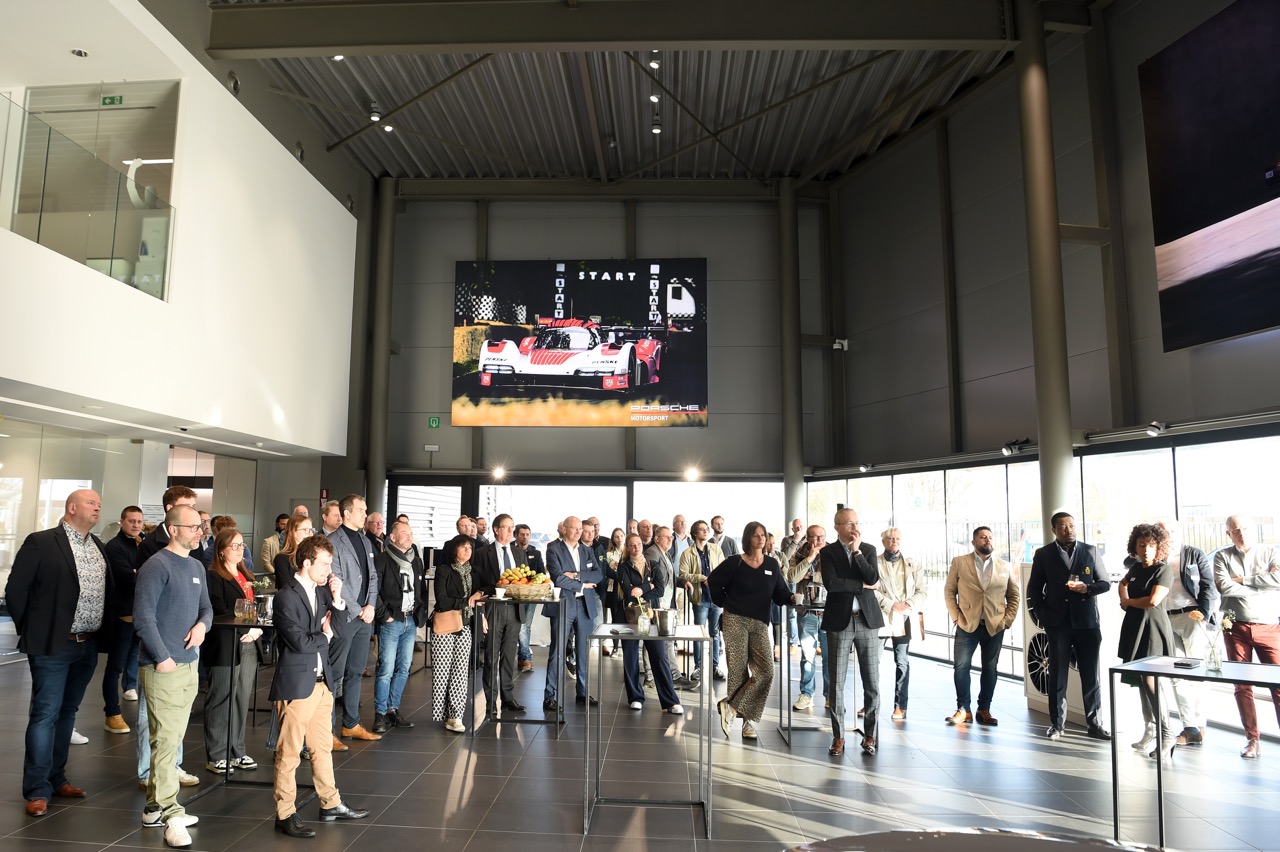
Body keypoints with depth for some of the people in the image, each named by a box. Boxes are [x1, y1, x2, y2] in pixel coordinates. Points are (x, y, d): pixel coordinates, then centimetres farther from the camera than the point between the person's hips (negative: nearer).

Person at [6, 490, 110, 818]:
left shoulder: (98, 547, 11)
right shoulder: (41, 542, -8)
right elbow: (15, 589, -8)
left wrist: (101, 631, 9)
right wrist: (30, 631, -3)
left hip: (88, 646, 6)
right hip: (53, 645, -6)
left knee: (67, 713, 14)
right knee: (45, 714, -1)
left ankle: (56, 778, 25)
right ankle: (37, 790, 8)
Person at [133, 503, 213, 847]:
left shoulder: (197, 567, 12)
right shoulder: (156, 566, -12)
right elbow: (143, 617, -16)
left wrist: (202, 624, -4)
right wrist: (162, 657, -17)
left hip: (190, 663, 8)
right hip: (163, 666, -8)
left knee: (173, 737, 15)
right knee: (165, 739, -5)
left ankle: (155, 807, 26)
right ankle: (171, 814, 2)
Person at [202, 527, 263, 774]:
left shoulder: (246, 576, 17)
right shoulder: (213, 577, -7)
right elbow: (220, 612, -14)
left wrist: (257, 629, -3)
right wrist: (245, 629, -16)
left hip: (249, 644, 7)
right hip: (225, 646, -7)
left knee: (242, 699, 11)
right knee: (221, 700, 1)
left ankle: (237, 751, 21)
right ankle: (215, 756, 11)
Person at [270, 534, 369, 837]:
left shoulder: (321, 591, 6)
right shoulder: (286, 598, -17)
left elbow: (338, 628, 9)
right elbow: (300, 642, -23)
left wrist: (337, 600, -6)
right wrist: (324, 635, -6)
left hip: (322, 681, 8)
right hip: (296, 684, -8)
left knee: (323, 747, 18)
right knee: (289, 752, 5)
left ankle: (331, 804, 30)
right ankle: (285, 815, 17)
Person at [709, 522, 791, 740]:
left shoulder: (772, 565, 9)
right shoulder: (735, 562, -1)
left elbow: (780, 595, 7)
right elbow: (713, 582, 7)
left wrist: (793, 597, -12)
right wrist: (725, 604, 6)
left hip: (760, 623, 3)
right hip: (735, 621, -3)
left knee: (766, 671, -11)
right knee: (738, 671, -4)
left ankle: (732, 708, -1)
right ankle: (748, 720, 11)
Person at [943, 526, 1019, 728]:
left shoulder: (1005, 567, 7)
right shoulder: (959, 563, 2)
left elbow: (1014, 595, 11)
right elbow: (949, 591, 4)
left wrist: (1007, 620, 2)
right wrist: (956, 617, -4)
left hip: (995, 626, 2)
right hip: (967, 625, -1)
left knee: (990, 668, 7)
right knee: (961, 666, -4)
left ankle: (984, 710, 17)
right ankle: (964, 709, 5)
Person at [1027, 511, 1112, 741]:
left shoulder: (1090, 551, 6)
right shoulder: (1043, 554, 3)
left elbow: (1105, 583, 6)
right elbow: (1034, 588, 6)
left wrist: (1087, 588, -13)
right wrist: (1040, 615, -3)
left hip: (1087, 621, 1)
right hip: (1057, 623, -1)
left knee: (1091, 675, 5)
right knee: (1057, 674, 5)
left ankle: (1095, 724, 14)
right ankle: (1057, 724, 12)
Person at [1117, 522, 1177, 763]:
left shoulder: (1164, 570, -10)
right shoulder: (1135, 567, 10)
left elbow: (1153, 600, -22)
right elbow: (1123, 583, 31)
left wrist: (1128, 602, -5)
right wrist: (1124, 597, 10)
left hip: (1153, 630, -7)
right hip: (1135, 628, 7)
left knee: (1150, 680, -13)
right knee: (1140, 680, 11)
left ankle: (1166, 735, -7)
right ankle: (1149, 728, 22)